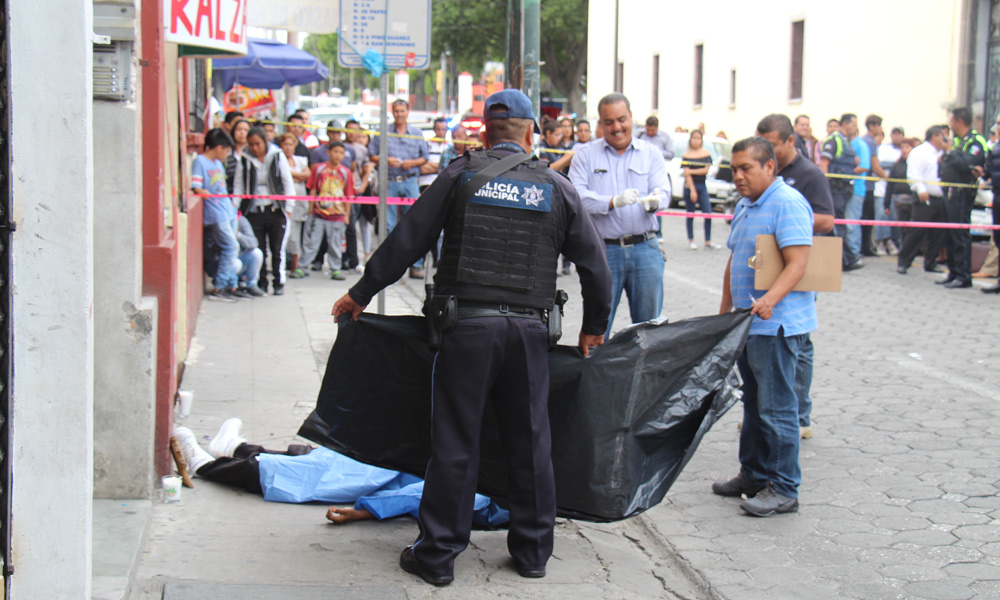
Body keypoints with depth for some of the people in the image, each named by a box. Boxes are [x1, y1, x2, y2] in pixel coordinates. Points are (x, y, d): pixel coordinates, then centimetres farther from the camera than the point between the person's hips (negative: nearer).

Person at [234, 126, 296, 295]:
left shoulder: (277, 157, 4)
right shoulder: (244, 161, 6)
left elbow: (288, 182, 5)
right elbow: (239, 187, 9)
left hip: (276, 211, -1)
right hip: (254, 212, 1)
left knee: (277, 250, 0)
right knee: (258, 250, 2)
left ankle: (278, 283, 12)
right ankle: (261, 283, 12)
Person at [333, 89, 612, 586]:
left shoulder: (461, 175, 2)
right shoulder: (557, 189, 8)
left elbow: (408, 240, 1)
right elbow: (595, 265, 11)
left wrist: (361, 293, 11)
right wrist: (593, 327, 25)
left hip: (468, 326, -2)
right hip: (529, 330, 2)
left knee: (454, 442, 4)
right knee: (530, 441, 12)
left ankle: (437, 554, 10)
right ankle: (532, 550, 22)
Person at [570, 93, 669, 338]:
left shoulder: (651, 154, 12)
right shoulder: (586, 156, 7)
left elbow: (663, 189, -1)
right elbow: (577, 196, -8)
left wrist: (654, 201, -26)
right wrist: (614, 202, -23)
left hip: (645, 249, 1)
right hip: (603, 251, -1)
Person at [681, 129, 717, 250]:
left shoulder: (706, 154, 6)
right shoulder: (687, 155, -2)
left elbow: (706, 170, -3)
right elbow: (687, 174, -8)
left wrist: (691, 171, -13)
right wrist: (692, 190, -15)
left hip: (702, 186, 3)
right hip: (690, 186, -2)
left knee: (708, 214, -5)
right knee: (690, 214, 3)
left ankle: (708, 242, 2)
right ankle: (691, 241, 13)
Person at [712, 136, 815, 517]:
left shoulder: (788, 203, -13)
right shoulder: (745, 206, 17)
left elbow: (798, 262, -23)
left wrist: (770, 299, -36)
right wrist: (724, 312, 22)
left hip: (778, 325, -10)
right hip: (747, 323, 10)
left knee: (776, 407, -6)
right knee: (754, 403, 16)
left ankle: (783, 489, 0)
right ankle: (754, 474, 26)